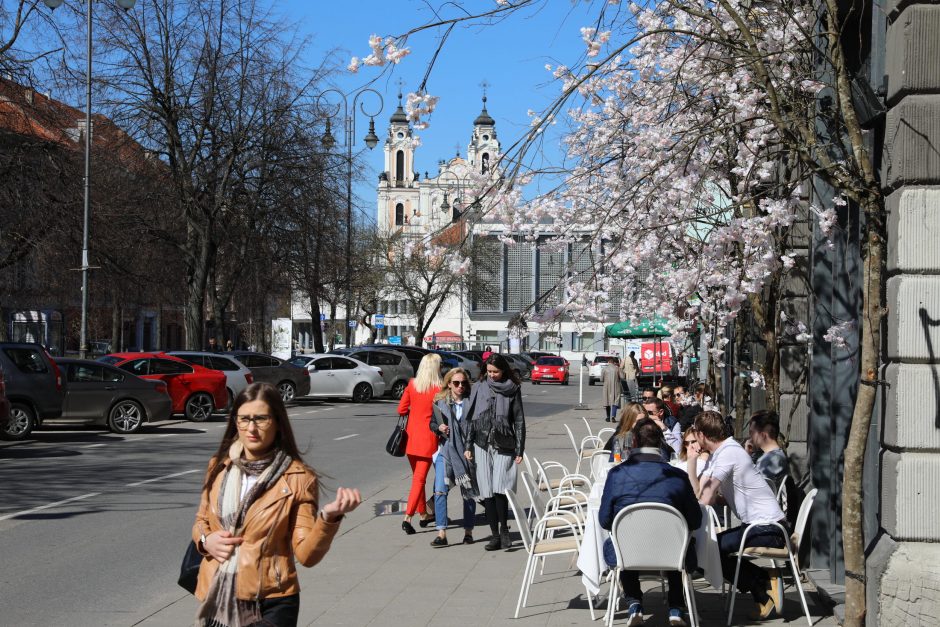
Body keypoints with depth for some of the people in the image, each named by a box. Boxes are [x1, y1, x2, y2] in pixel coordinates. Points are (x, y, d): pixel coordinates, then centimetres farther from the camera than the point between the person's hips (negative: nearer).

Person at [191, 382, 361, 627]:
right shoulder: (219, 466, 2)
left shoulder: (298, 478, -10)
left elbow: (307, 554, -14)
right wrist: (205, 540, -4)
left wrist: (328, 517, -30)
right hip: (216, 598, 4)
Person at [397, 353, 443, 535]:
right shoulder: (438, 389, -12)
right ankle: (408, 518, -13)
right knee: (420, 478, -2)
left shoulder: (412, 384, 1)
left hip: (411, 436, 5)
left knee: (417, 476, 19)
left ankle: (423, 515, 30)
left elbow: (401, 409, 2)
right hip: (428, 438, -5)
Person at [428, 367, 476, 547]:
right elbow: (432, 423, 14)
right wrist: (439, 428, -7)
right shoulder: (440, 402, 5)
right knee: (440, 491, -13)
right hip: (446, 451, 1)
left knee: (468, 493, 9)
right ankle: (442, 533, -11)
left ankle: (468, 532, 22)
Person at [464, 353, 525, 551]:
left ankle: (504, 530, 3)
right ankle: (495, 535, 9)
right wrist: (468, 446, 4)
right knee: (487, 492, 2)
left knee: (500, 490, -13)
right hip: (482, 446, 2)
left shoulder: (512, 390, 3)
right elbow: (471, 417, 9)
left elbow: (519, 421, 4)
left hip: (504, 447, -2)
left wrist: (519, 450, -1)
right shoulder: (479, 388, 8)